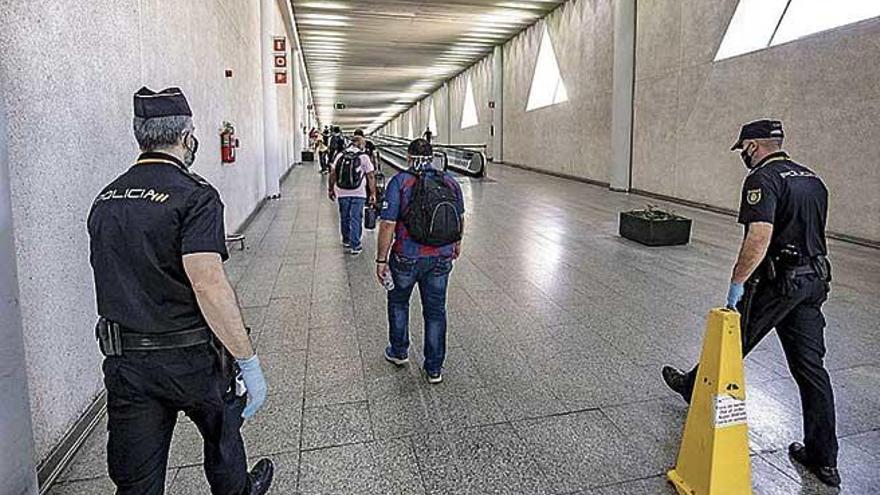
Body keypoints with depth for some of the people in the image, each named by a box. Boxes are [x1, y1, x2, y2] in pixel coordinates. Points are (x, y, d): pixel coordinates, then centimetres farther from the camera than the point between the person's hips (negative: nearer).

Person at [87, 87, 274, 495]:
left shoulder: (105, 200, 5)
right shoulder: (195, 195, -17)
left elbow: (113, 279, 14)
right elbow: (208, 285, -27)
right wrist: (249, 362, -23)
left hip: (123, 360, 6)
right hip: (190, 356, -5)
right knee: (221, 433, 23)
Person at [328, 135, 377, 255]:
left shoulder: (340, 155, 5)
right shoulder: (363, 157, -4)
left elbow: (333, 174, 7)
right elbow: (371, 177, -6)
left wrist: (331, 189, 16)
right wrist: (373, 194, -2)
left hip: (342, 193, 3)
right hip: (358, 193, -3)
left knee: (344, 217, 18)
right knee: (356, 219, 1)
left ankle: (346, 240, 34)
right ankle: (355, 246, 0)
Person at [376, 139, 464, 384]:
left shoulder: (399, 182, -13)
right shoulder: (450, 182, 1)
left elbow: (388, 225, -16)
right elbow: (460, 218, 12)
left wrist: (381, 259, -8)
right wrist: (456, 243, 29)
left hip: (407, 258, -3)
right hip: (441, 258, 3)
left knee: (398, 301, 22)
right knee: (435, 310, 12)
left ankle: (399, 351, 36)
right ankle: (434, 369, 19)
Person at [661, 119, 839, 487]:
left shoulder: (763, 178, -13)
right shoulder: (813, 179, 14)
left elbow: (759, 237, -26)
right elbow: (813, 232, 21)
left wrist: (736, 283, -20)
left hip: (776, 282, -8)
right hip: (813, 281, 8)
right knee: (810, 367, 10)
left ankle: (695, 388, 37)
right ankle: (823, 459, 16)